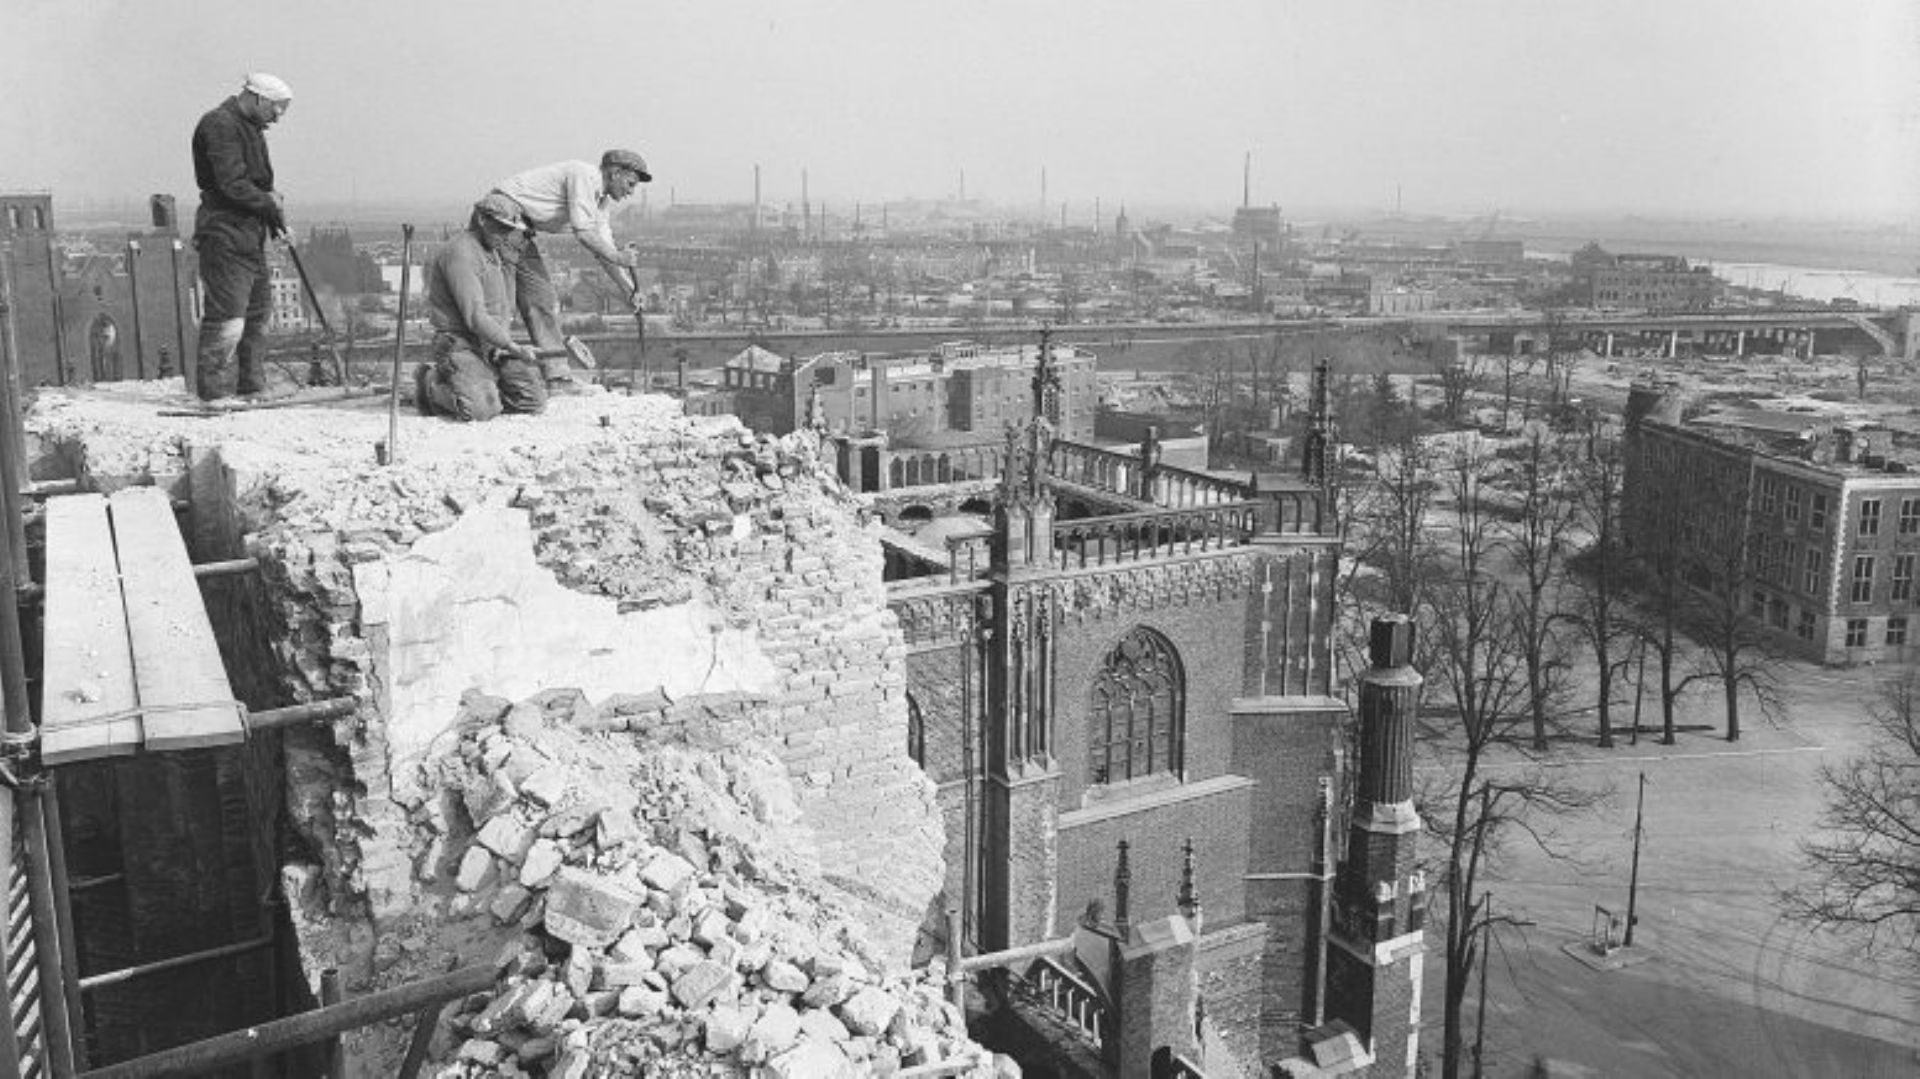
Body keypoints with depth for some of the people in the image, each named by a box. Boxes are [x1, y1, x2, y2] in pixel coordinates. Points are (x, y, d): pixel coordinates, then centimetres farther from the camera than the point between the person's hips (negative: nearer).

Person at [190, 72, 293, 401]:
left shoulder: (250, 128, 20)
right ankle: (214, 391, -5)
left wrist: (273, 205, 3)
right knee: (227, 315, -10)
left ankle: (252, 387, 23)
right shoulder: (220, 125, -12)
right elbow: (232, 185, -21)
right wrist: (271, 203, -10)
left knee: (259, 312, 15)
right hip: (226, 235, -10)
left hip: (251, 236, 10)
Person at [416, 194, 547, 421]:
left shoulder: (494, 253, 17)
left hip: (493, 348, 9)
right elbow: (474, 317, -22)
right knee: (481, 410, -29)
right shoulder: (461, 252, -14)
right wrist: (514, 348, -26)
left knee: (534, 400, -8)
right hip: (461, 344, -9)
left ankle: (477, 389, 14)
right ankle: (431, 384, 1)